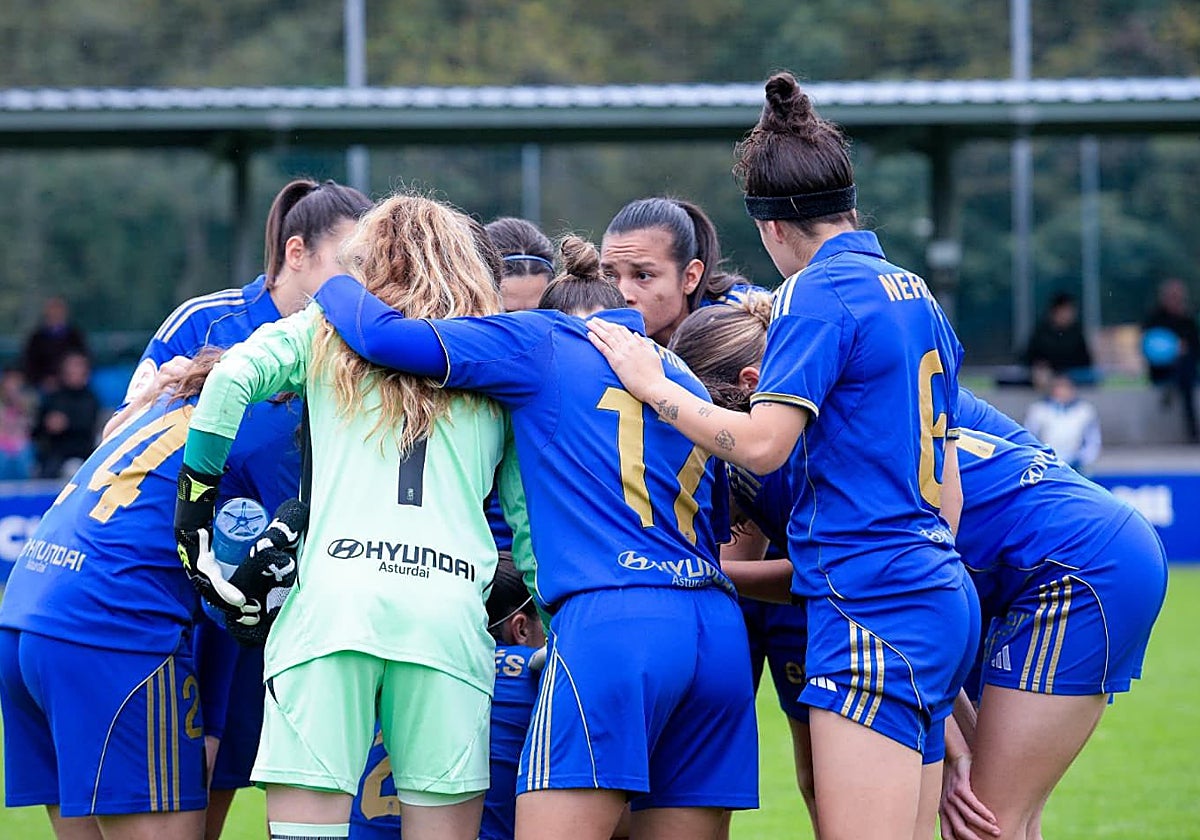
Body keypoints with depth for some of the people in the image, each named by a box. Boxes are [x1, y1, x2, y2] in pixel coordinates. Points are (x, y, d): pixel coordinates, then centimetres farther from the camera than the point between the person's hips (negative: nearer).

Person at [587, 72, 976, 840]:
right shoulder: (916, 295, 18)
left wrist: (653, 384, -4)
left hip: (872, 605, -9)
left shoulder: (818, 294, -8)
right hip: (943, 600, 9)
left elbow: (762, 444, -17)